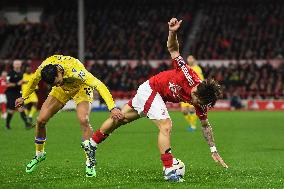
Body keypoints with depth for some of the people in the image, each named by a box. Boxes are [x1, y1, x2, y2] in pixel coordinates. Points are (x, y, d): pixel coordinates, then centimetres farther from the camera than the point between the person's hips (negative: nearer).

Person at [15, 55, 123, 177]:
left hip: (81, 88, -4)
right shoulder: (44, 67, -29)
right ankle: (39, 154, 21)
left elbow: (99, 85, -45)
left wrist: (112, 108, -52)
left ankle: (90, 162, -15)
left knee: (83, 120, -28)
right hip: (63, 90, 4)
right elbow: (34, 80, -4)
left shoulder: (75, 71, -44)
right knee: (41, 120, -5)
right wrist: (24, 97, 10)